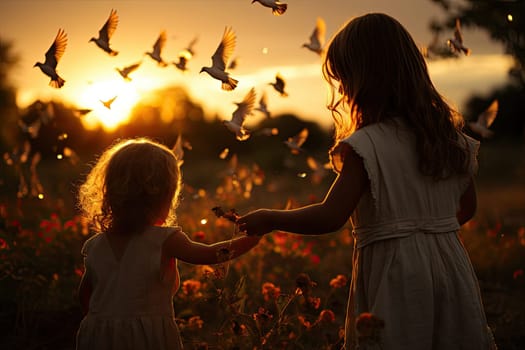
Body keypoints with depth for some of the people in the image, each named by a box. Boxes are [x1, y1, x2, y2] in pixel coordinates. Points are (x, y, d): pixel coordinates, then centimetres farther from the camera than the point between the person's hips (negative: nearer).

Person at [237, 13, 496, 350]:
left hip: (393, 274, -6)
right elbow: (467, 208, 15)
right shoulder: (451, 137, 5)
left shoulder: (366, 147, -16)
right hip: (451, 268, 6)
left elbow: (330, 217, -19)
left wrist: (270, 219, -6)